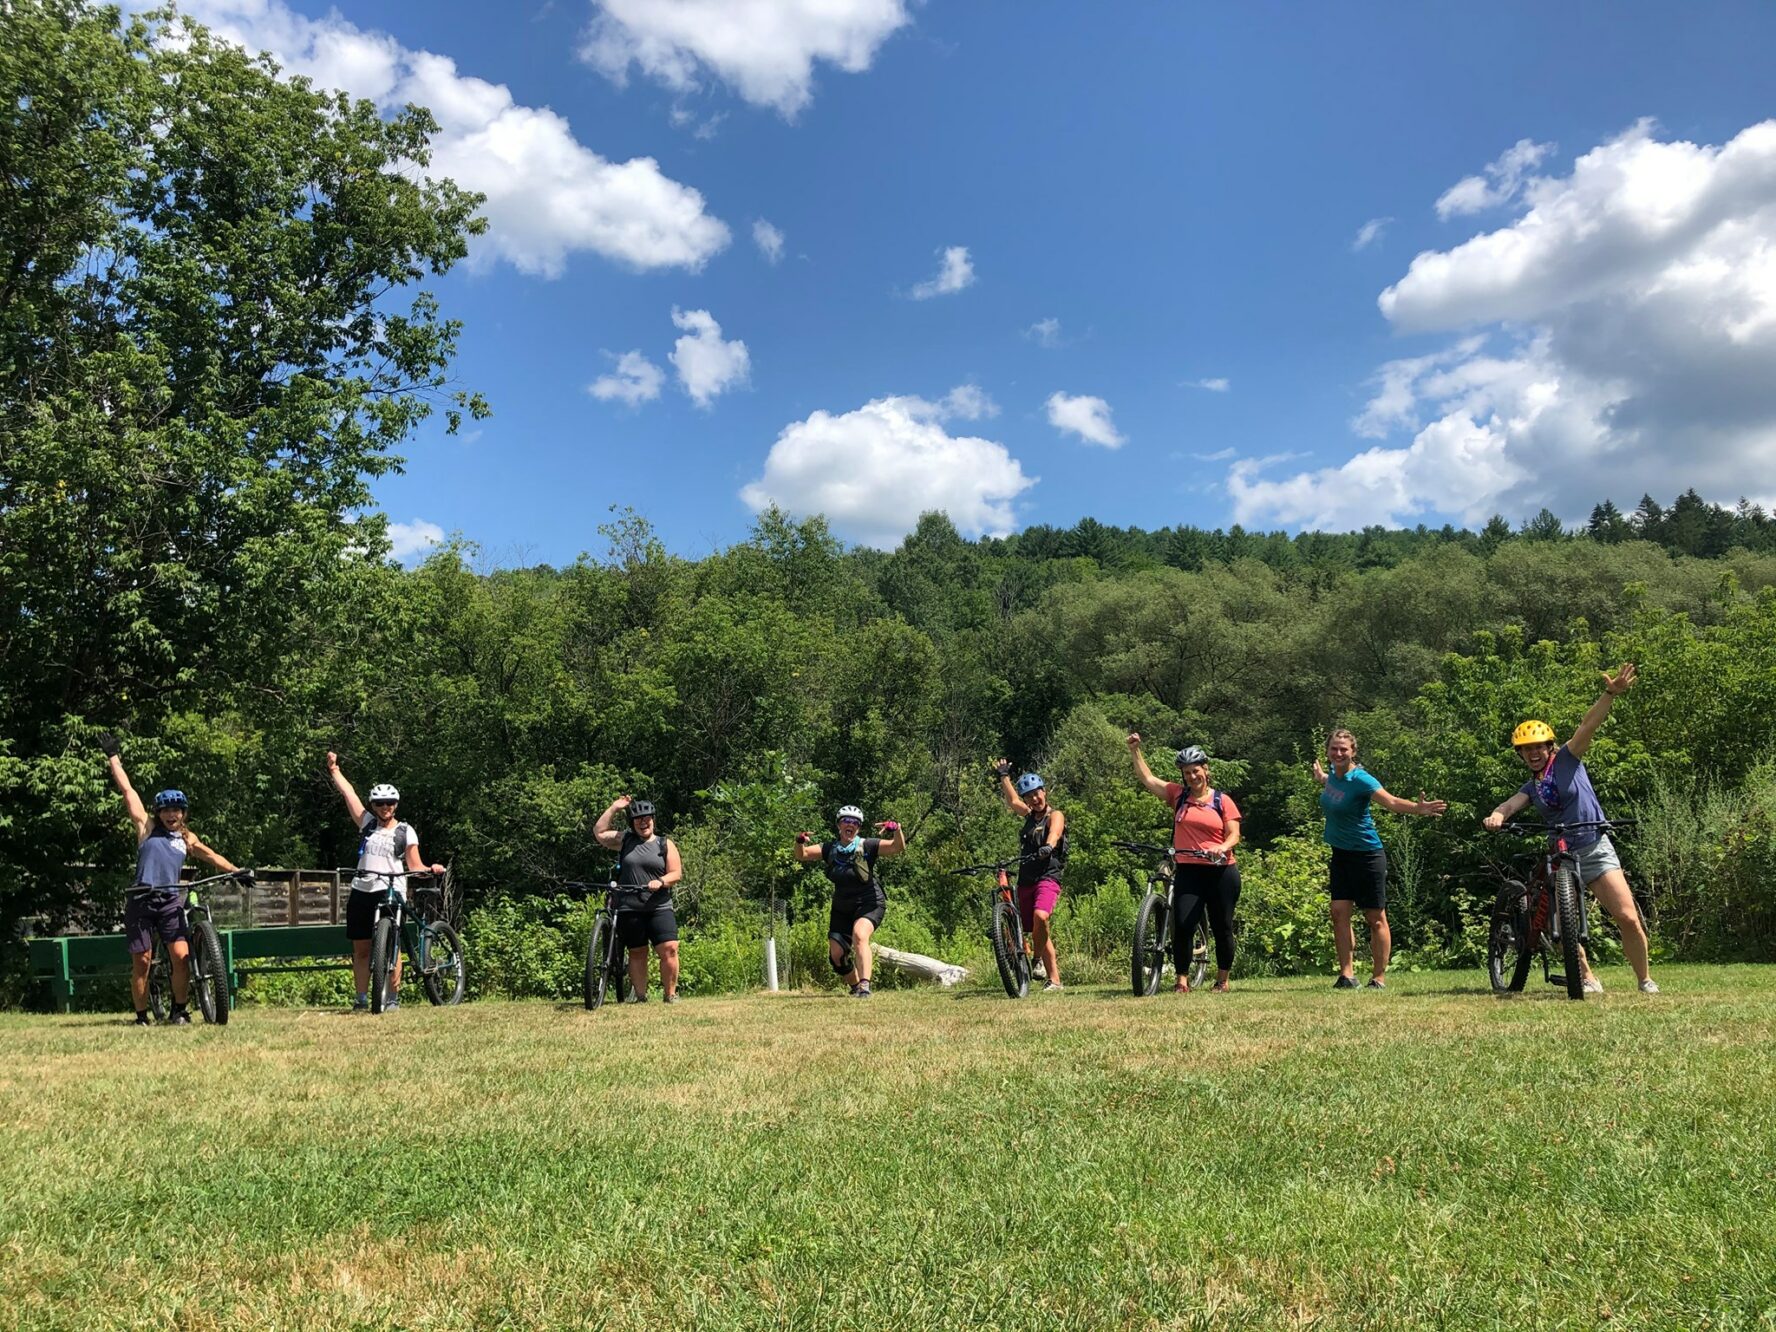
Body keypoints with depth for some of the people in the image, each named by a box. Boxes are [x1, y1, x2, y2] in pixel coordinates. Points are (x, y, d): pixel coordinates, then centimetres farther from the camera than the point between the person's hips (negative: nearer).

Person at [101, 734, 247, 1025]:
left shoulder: (187, 839, 16)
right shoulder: (147, 827, 9)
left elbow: (211, 855, 2)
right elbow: (127, 791, 9)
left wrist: (235, 870, -14)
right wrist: (113, 758, 9)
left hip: (170, 901, 1)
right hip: (140, 900, -1)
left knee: (182, 956, -10)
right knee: (142, 961, 1)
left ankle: (179, 1010, 6)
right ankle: (141, 1016, 13)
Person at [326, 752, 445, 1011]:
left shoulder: (405, 832, 5)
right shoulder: (367, 824, 11)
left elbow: (414, 866, 2)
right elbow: (347, 792, 12)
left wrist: (430, 869, -17)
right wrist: (334, 768, 13)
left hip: (391, 892, -3)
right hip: (361, 892, 4)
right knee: (360, 948, 7)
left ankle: (393, 997, -5)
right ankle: (361, 997, 14)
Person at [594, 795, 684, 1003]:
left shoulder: (666, 844, 8)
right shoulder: (625, 839, 12)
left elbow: (676, 873, 3)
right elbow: (599, 833, 5)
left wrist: (660, 881, -16)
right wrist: (614, 808, 2)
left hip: (660, 908, -1)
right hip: (629, 909, 1)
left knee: (669, 949, -12)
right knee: (637, 953, 7)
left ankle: (670, 994, -2)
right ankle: (639, 994, 16)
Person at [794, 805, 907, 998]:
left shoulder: (867, 846, -11)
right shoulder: (829, 848, 0)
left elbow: (898, 847, -20)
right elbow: (802, 855, -5)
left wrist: (896, 830, -40)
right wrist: (800, 841, -27)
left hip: (869, 904, -5)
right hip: (842, 908, 5)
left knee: (859, 935, -32)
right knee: (836, 954, -1)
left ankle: (864, 987, -38)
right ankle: (855, 987, 23)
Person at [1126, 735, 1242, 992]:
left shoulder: (1222, 800, 4)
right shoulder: (1178, 795, 8)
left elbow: (1234, 834, -2)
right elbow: (1147, 779, 8)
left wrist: (1223, 847, -23)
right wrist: (1135, 750, 2)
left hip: (1221, 872, -1)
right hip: (1188, 872, 1)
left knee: (1222, 927, 7)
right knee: (1182, 924, -13)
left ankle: (1222, 980, 22)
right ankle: (1182, 979, -5)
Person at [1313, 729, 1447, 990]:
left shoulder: (1359, 779, -19)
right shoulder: (1334, 773, 3)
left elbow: (1392, 802, -32)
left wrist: (1419, 808, -48)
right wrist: (1321, 778, 41)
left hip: (1366, 854, -7)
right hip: (1340, 854, 7)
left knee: (1375, 917, -1)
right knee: (1339, 912, -2)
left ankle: (1379, 978, 5)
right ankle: (1346, 975, 1)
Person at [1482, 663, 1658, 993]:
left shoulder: (1567, 759, 3)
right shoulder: (1531, 787, 12)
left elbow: (1587, 727, -13)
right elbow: (1512, 803, -9)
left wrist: (1610, 694, -28)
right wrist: (1497, 815, -33)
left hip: (1596, 849, -4)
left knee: (1628, 917, -12)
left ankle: (1645, 980, 6)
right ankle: (1587, 978, 14)